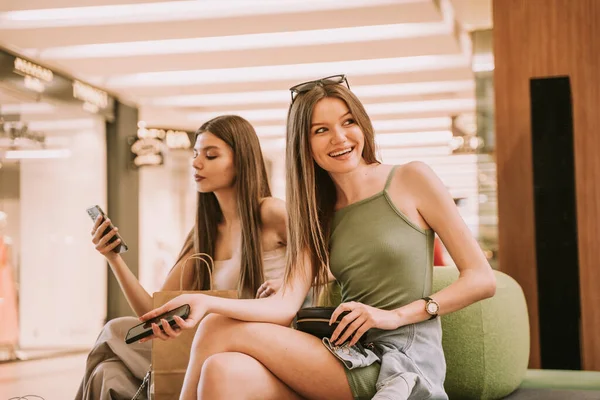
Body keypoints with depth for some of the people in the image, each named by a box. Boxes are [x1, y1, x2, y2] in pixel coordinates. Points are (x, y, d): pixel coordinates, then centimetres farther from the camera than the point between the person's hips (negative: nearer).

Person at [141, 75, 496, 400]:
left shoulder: (411, 180, 2)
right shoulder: (319, 216, 15)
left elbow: (483, 280, -1)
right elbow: (287, 305, -2)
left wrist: (396, 315, -10)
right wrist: (207, 303, -19)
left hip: (405, 360, -4)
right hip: (353, 357, 4)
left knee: (221, 331, -15)